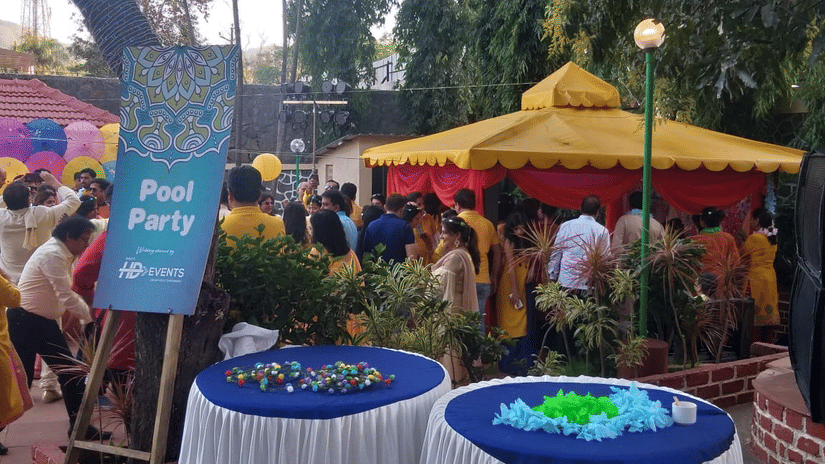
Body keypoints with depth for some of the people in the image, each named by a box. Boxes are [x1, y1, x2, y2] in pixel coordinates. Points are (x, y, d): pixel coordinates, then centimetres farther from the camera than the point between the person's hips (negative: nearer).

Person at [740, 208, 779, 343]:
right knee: (768, 313, 11)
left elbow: (740, 255, -6)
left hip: (756, 280, -8)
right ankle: (768, 345, 16)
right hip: (770, 278, 8)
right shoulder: (772, 238, 9)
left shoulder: (754, 238, -14)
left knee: (755, 316, -4)